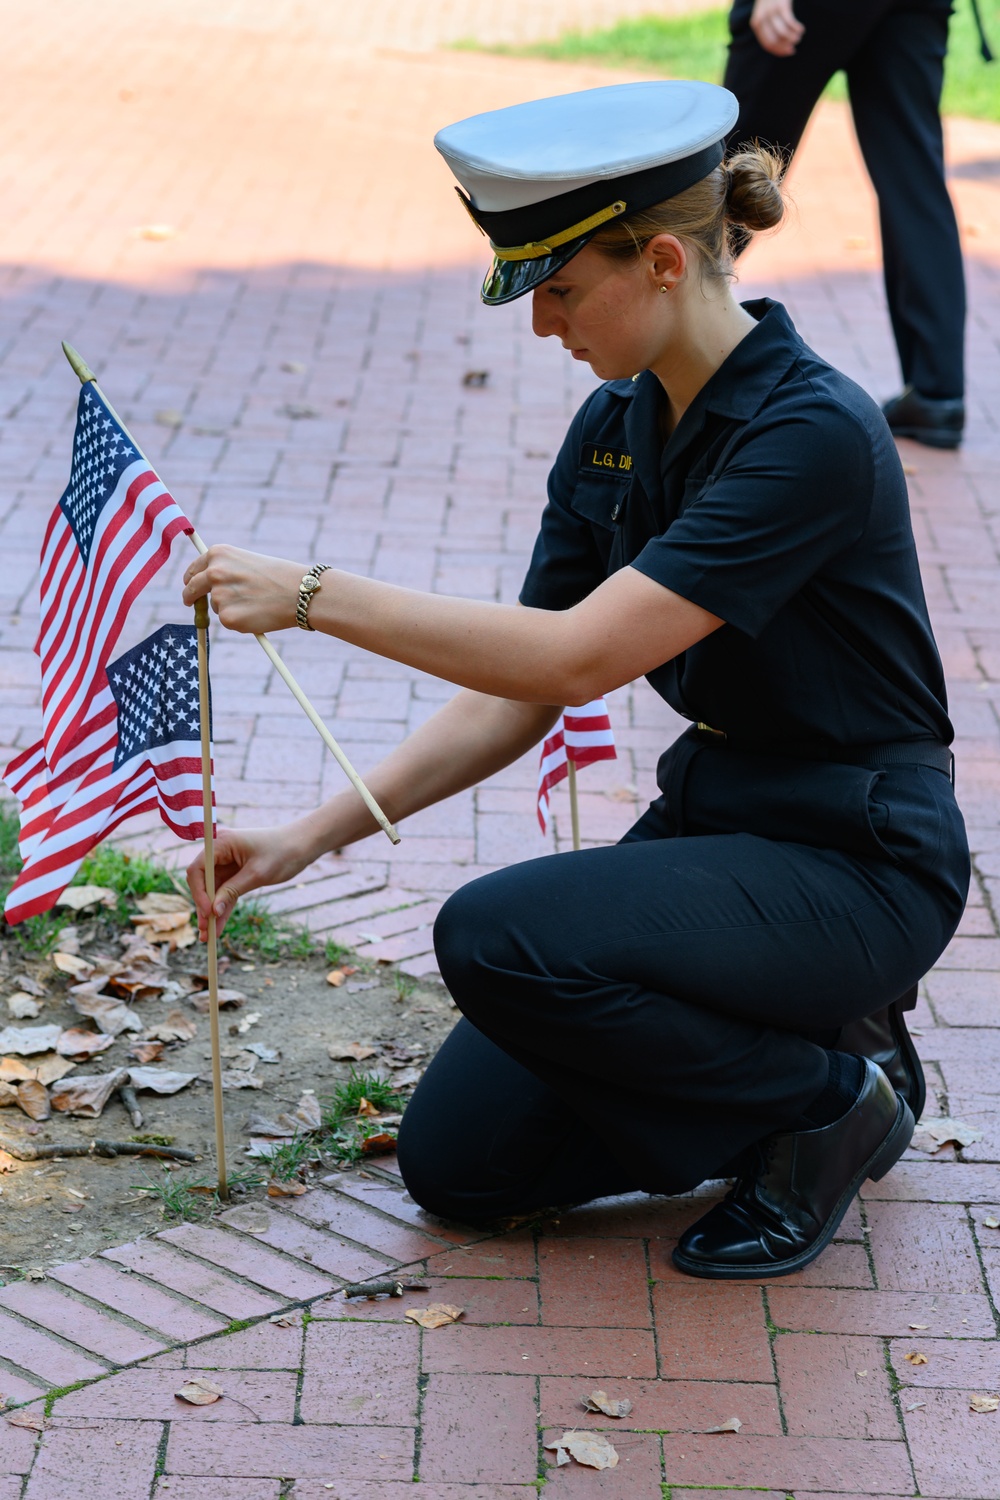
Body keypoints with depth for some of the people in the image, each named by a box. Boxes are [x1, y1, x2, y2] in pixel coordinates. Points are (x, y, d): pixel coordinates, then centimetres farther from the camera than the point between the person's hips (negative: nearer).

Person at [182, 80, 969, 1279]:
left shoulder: (815, 434, -24)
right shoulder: (614, 429, 2)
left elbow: (574, 656, -31)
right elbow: (514, 700, 3)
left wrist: (317, 596, -26)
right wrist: (312, 838, -4)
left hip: (855, 863, -8)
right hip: (707, 817, 8)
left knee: (500, 938, -30)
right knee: (455, 1159, 1)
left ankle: (828, 1099, -7)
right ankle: (782, 1049, 16)